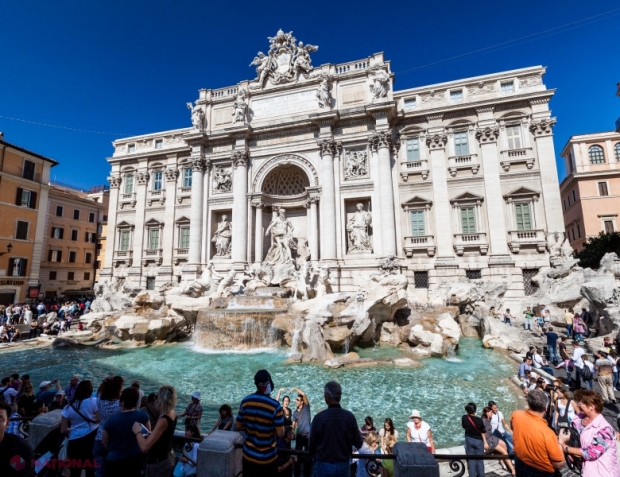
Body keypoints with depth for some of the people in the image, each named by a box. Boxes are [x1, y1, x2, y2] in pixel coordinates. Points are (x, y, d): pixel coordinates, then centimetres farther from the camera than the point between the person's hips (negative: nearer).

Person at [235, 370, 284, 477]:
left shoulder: (245, 401, -10)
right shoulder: (275, 405, -22)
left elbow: (237, 427, 0)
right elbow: (280, 434, -17)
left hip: (249, 455, 3)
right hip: (268, 458, -3)